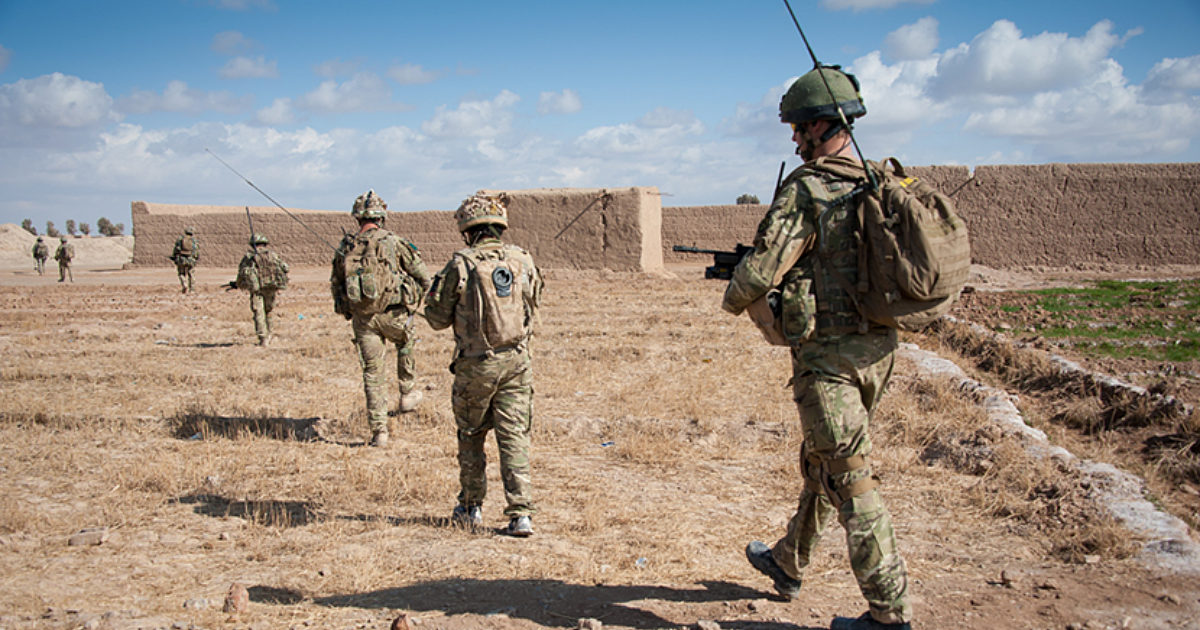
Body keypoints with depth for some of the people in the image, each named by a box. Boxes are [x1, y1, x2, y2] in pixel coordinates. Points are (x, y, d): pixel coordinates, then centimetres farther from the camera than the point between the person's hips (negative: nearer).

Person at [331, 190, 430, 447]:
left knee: (372, 372, 9)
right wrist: (414, 302, 17)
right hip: (393, 314, -2)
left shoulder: (345, 249, 4)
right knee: (406, 343, 31)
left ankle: (379, 430, 8)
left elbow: (336, 285, 11)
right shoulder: (394, 243, -5)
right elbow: (423, 277, -1)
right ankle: (408, 393, 33)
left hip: (362, 318, 2)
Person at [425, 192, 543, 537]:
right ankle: (521, 513, -1)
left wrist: (440, 282, 12)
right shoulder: (522, 260, -1)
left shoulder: (461, 265, -12)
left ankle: (470, 508, 27)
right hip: (516, 361, 3)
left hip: (476, 364, -2)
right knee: (515, 437, 5)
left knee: (471, 435, 16)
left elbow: (438, 318, -5)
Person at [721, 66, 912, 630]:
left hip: (828, 354, -8)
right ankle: (788, 564, 41)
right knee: (820, 460, 23)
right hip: (878, 347, 8)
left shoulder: (807, 189, -16)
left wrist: (733, 300, 3)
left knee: (850, 479, -1)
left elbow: (759, 271, -18)